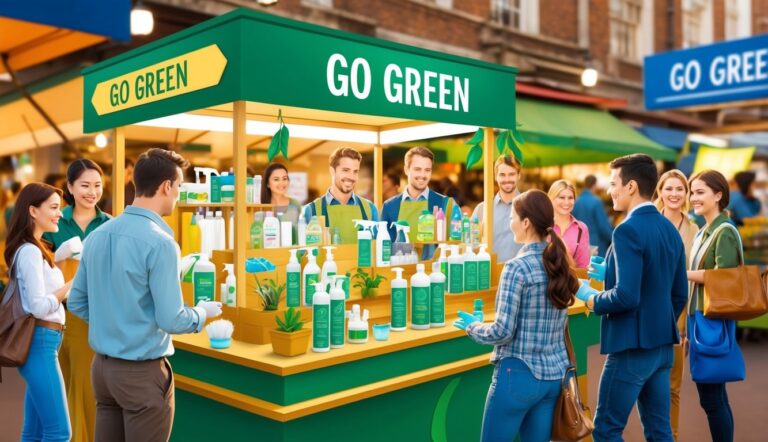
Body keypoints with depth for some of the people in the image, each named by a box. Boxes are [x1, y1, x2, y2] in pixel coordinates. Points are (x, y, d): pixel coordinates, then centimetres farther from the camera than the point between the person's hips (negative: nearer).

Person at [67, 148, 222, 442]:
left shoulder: (97, 235, 3)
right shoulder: (159, 242, -20)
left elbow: (76, 302, 11)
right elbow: (170, 320, -19)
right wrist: (203, 313, -1)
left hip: (102, 365, 7)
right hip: (143, 372, -7)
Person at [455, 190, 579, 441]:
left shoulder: (517, 267, -17)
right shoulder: (559, 263, 5)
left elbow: (502, 332, -19)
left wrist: (473, 326, 0)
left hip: (519, 374, -7)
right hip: (554, 374, 7)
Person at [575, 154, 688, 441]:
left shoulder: (628, 230, -19)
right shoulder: (671, 230, 8)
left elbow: (626, 297, -27)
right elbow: (679, 294, 14)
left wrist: (589, 296, -10)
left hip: (632, 346, -9)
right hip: (662, 345, 9)